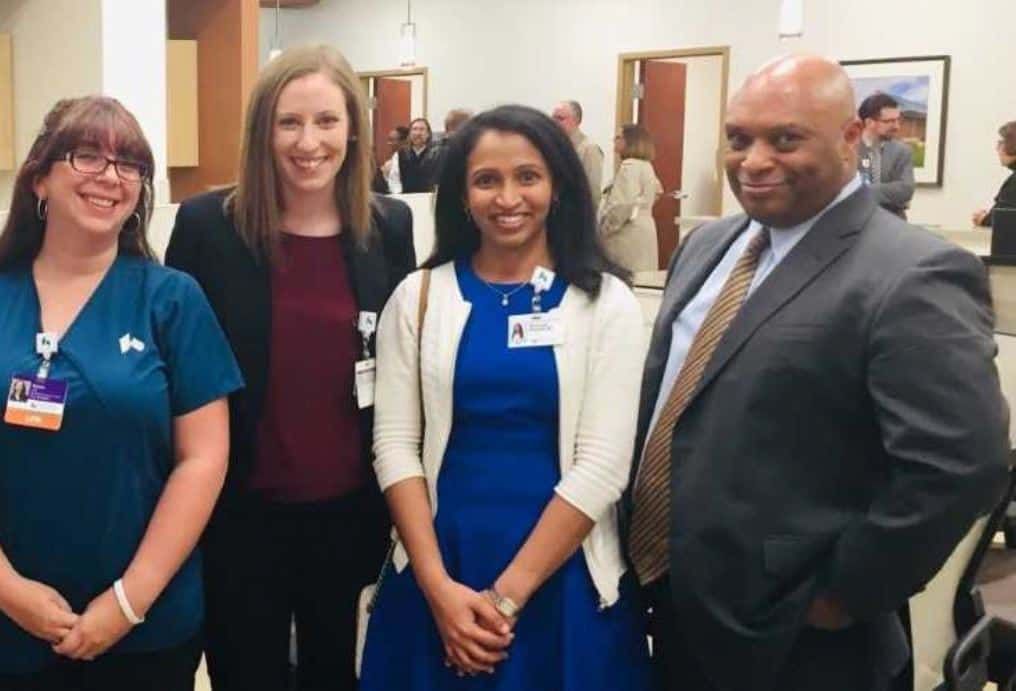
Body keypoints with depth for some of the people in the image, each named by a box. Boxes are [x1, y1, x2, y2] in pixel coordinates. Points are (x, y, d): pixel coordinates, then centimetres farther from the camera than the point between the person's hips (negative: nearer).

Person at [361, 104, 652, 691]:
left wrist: (507, 595, -13)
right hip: (436, 573, 2)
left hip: (564, 578, -1)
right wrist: (438, 585, -12)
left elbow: (602, 465, -10)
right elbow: (395, 443, -2)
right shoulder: (419, 297, 1)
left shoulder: (606, 303, -4)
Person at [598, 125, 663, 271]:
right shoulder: (645, 165, 18)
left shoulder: (630, 166, -14)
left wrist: (603, 230, -13)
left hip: (629, 235, -10)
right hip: (641, 230, 10)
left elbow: (623, 204, -21)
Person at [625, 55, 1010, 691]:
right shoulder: (708, 245, 7)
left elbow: (966, 465, -25)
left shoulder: (913, 279, -20)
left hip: (787, 639, -7)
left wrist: (843, 595, -16)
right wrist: (639, 540, 10)